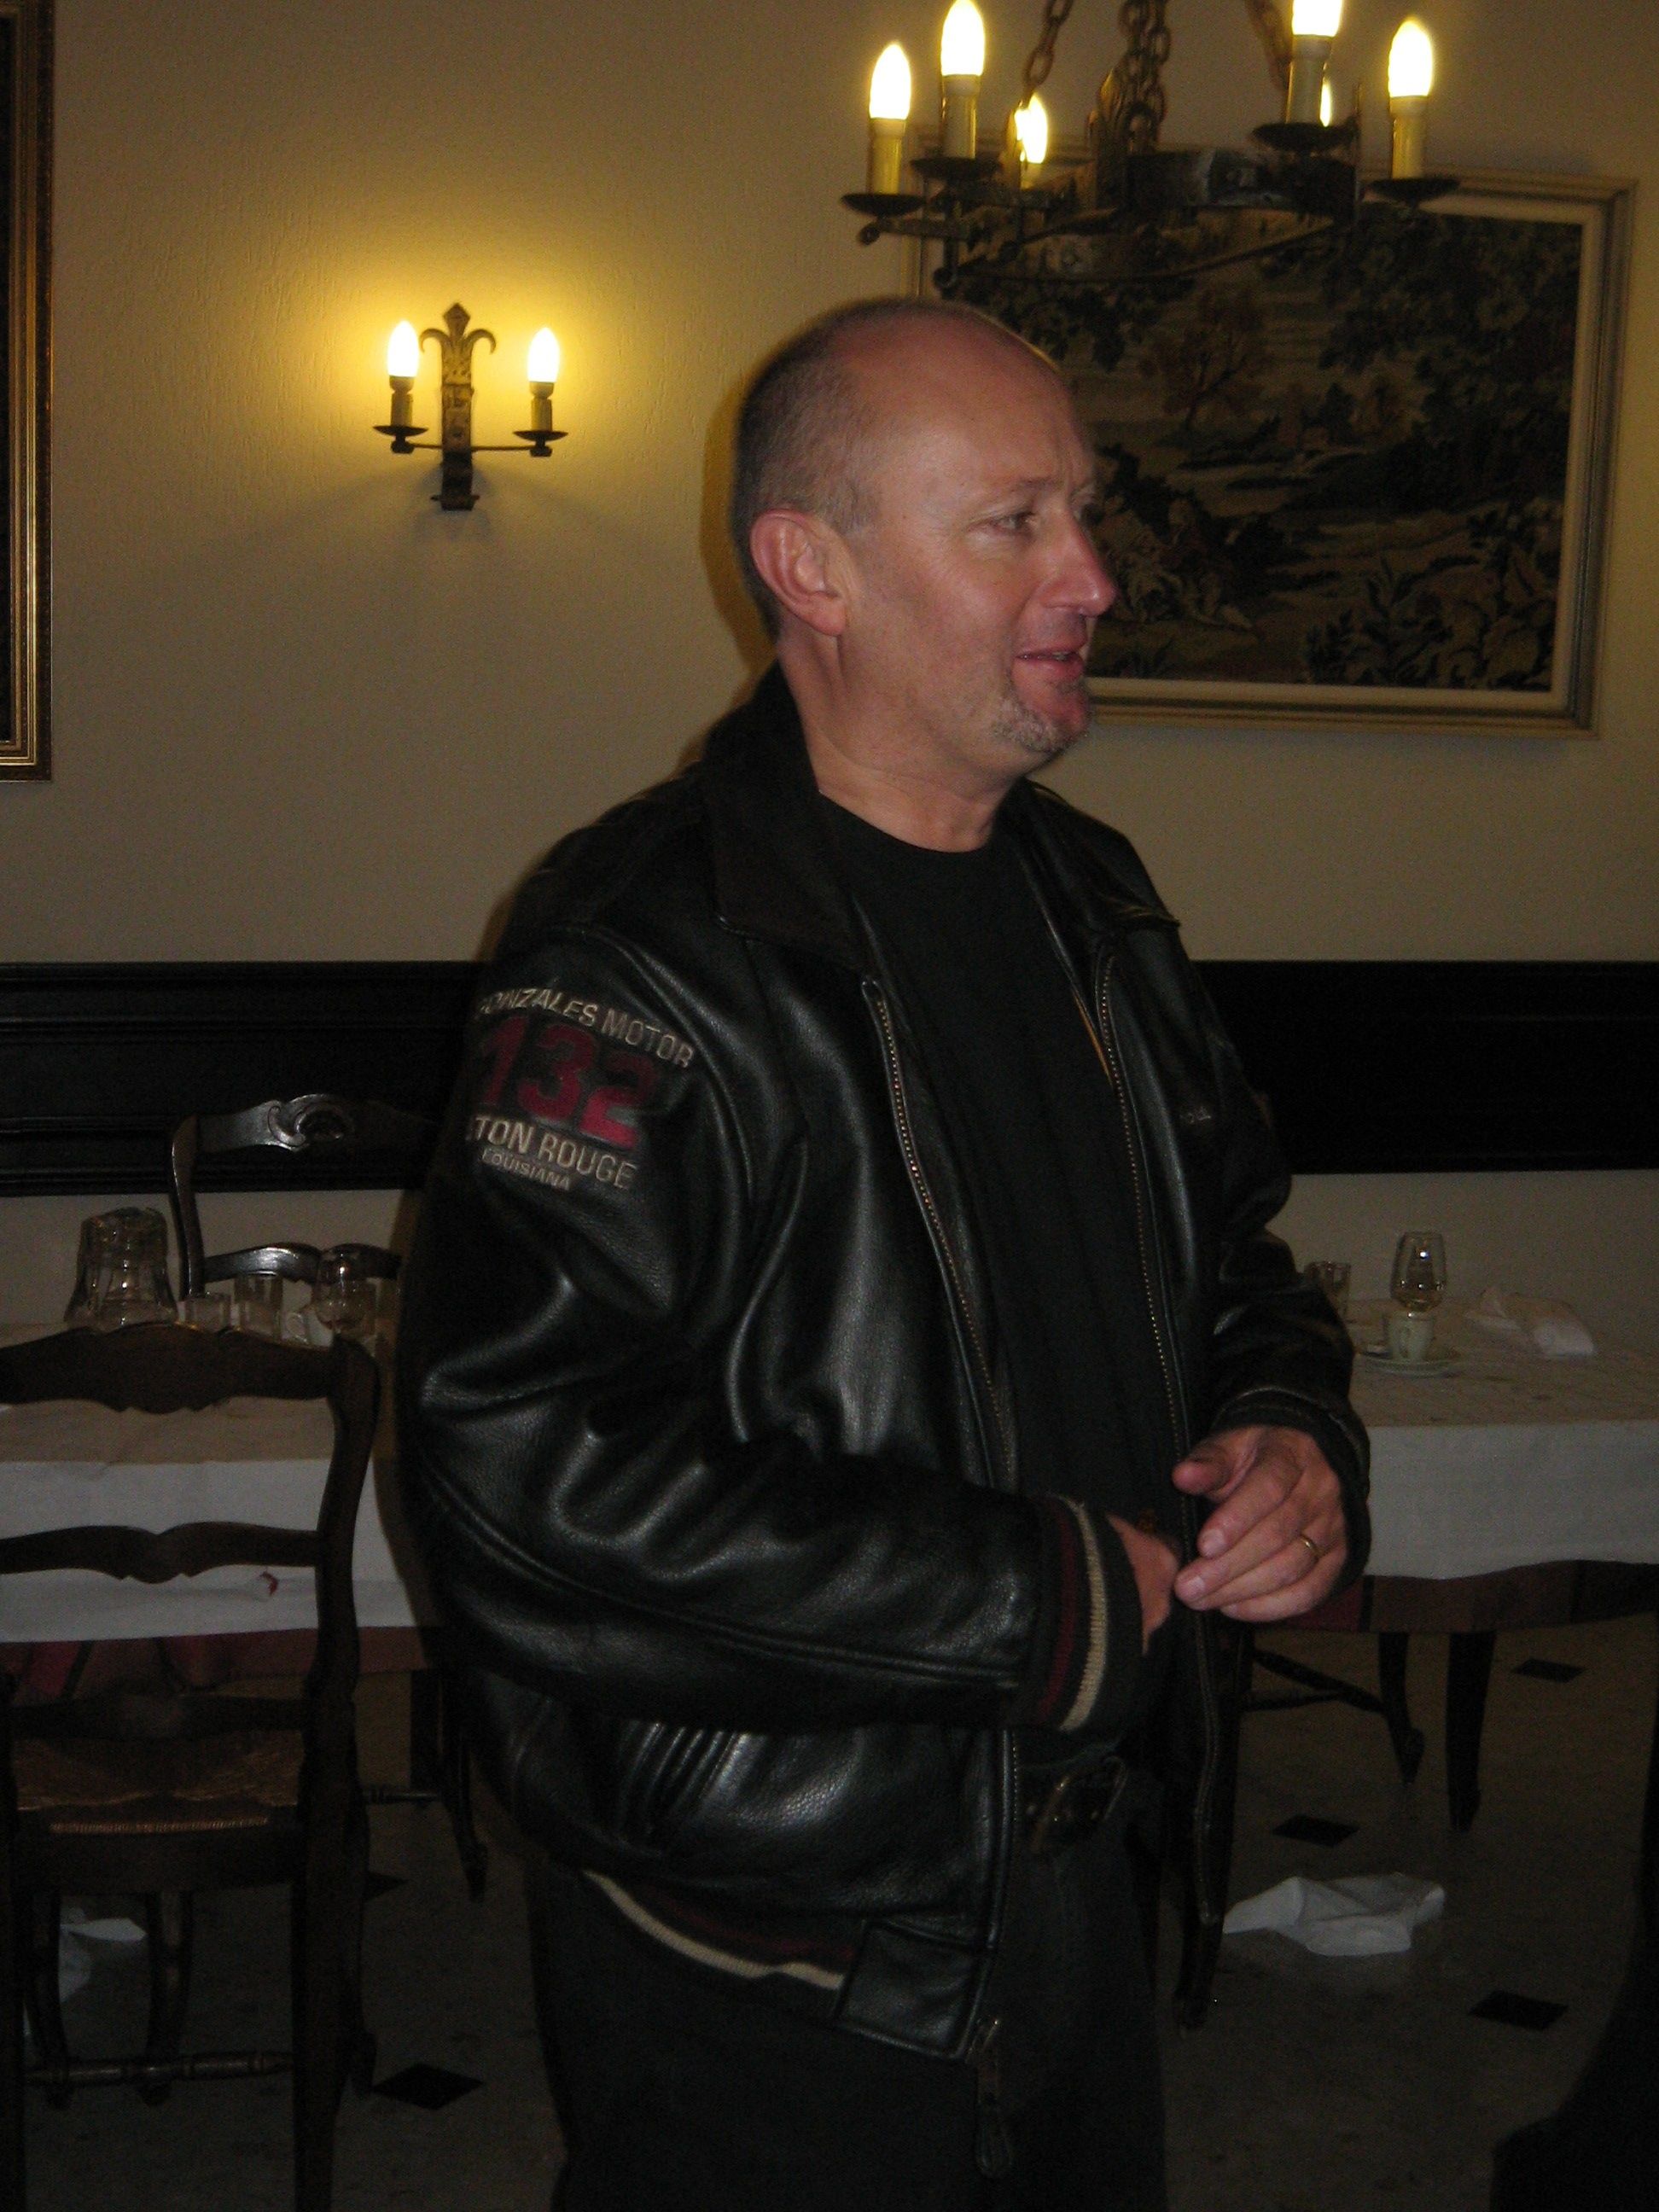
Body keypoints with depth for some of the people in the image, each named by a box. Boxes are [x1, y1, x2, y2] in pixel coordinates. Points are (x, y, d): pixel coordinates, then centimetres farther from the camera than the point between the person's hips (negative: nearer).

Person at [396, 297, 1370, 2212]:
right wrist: (1044, 1599, -23)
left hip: (1075, 1888, 8)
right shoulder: (651, 965, -22)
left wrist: (1296, 1439, -4)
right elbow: (530, 1492, -30)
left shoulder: (1088, 904, 7)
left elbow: (1229, 1256, 20)